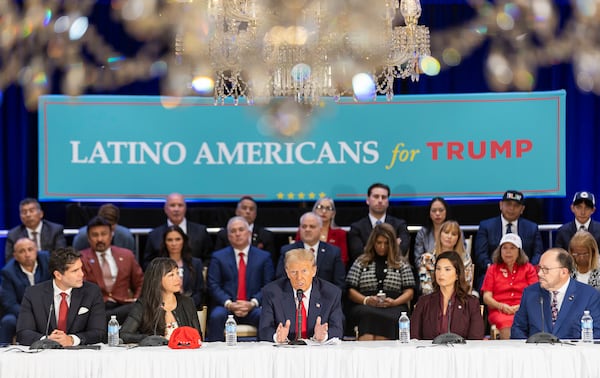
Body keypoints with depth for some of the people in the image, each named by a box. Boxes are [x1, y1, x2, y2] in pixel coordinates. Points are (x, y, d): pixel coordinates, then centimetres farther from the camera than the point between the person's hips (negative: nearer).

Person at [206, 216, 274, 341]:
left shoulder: (264, 257, 15)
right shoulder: (218, 257, 14)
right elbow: (213, 286, 4)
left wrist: (253, 303, -11)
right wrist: (229, 304, -13)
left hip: (253, 308, 0)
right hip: (226, 307, 0)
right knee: (216, 316, -34)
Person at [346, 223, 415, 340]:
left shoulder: (401, 264, 21)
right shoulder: (361, 262, 21)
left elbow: (409, 292, 13)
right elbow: (351, 291, 13)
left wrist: (394, 302, -7)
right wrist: (366, 300, -8)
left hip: (394, 308, 0)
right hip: (365, 307, 0)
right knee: (369, 315, -39)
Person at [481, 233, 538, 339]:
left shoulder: (528, 269, 19)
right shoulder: (493, 269, 21)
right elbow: (486, 297, 12)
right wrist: (501, 306, -8)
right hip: (499, 311, 0)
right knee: (506, 323, -37)